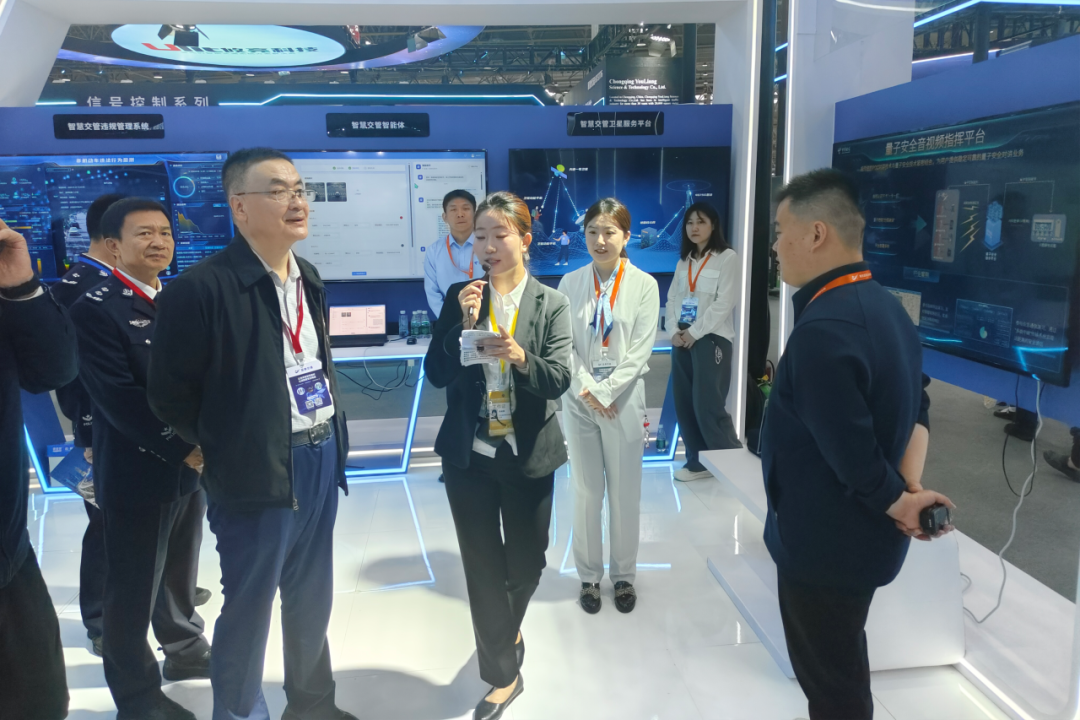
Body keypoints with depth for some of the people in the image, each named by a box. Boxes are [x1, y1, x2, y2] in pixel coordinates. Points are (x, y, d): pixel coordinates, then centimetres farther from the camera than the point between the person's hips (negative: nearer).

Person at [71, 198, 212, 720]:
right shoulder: (95, 309, -13)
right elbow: (118, 398, -19)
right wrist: (182, 449, -19)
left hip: (190, 465, 6)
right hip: (136, 474, -6)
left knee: (179, 572, 22)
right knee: (132, 589, 8)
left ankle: (185, 650, 42)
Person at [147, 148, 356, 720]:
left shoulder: (307, 279, 9)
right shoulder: (201, 287, -16)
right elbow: (171, 393, -10)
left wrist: (329, 437, 11)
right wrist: (222, 449, 0)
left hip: (322, 458, 7)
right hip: (256, 473, -7)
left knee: (313, 599, 21)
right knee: (248, 608, 8)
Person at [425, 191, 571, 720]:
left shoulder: (551, 304, -3)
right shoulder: (459, 298, 0)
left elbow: (559, 379, -12)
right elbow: (436, 374, -5)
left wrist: (520, 357, -30)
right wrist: (463, 326, -19)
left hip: (529, 457, 0)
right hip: (470, 455, 1)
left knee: (525, 563, 14)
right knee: (482, 567, 6)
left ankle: (505, 630, 48)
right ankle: (504, 673, 26)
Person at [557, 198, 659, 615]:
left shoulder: (644, 284, -3)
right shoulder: (570, 283, 1)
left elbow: (641, 350, -7)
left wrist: (605, 392, -12)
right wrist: (587, 390, -11)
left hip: (623, 399, -1)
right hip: (580, 399, 1)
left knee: (625, 493, 8)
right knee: (586, 492, 9)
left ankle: (624, 575, 26)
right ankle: (589, 576, 25)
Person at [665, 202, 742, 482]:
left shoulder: (727, 257, -3)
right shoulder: (684, 261, 16)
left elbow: (725, 302, -11)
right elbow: (672, 298, 11)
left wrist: (694, 333, -12)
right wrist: (674, 331, -5)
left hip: (711, 338, -6)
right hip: (682, 339, 7)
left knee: (708, 406, -10)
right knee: (684, 404, 5)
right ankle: (698, 462, 17)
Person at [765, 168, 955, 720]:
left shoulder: (822, 329, -29)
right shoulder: (883, 307, 4)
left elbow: (851, 453, -28)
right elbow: (915, 406, 8)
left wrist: (901, 504, -10)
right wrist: (911, 488, -4)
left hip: (824, 539, -9)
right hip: (860, 535, 9)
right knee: (840, 663, 27)